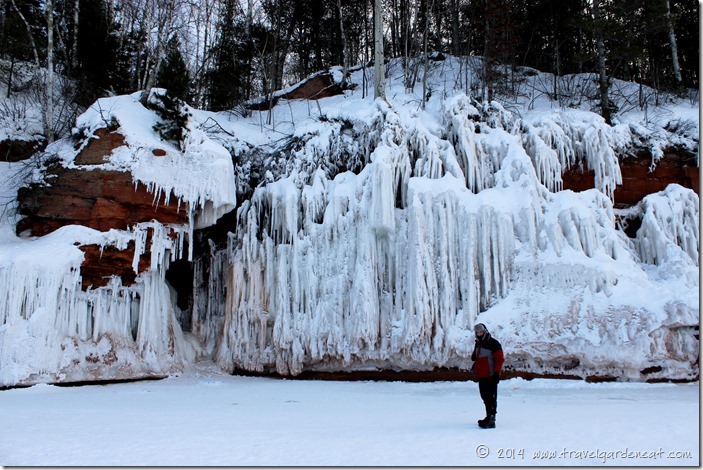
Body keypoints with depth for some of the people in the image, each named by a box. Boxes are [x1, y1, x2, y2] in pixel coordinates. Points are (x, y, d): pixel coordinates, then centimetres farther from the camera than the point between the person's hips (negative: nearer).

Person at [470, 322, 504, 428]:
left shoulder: (493, 343, -9)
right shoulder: (478, 344, 17)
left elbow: (499, 359, -13)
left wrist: (497, 372, -17)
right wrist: (475, 366, 12)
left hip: (490, 376, -8)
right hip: (481, 376, 9)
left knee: (491, 398, -8)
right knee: (485, 397, 14)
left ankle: (491, 420, -8)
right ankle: (489, 417, 24)